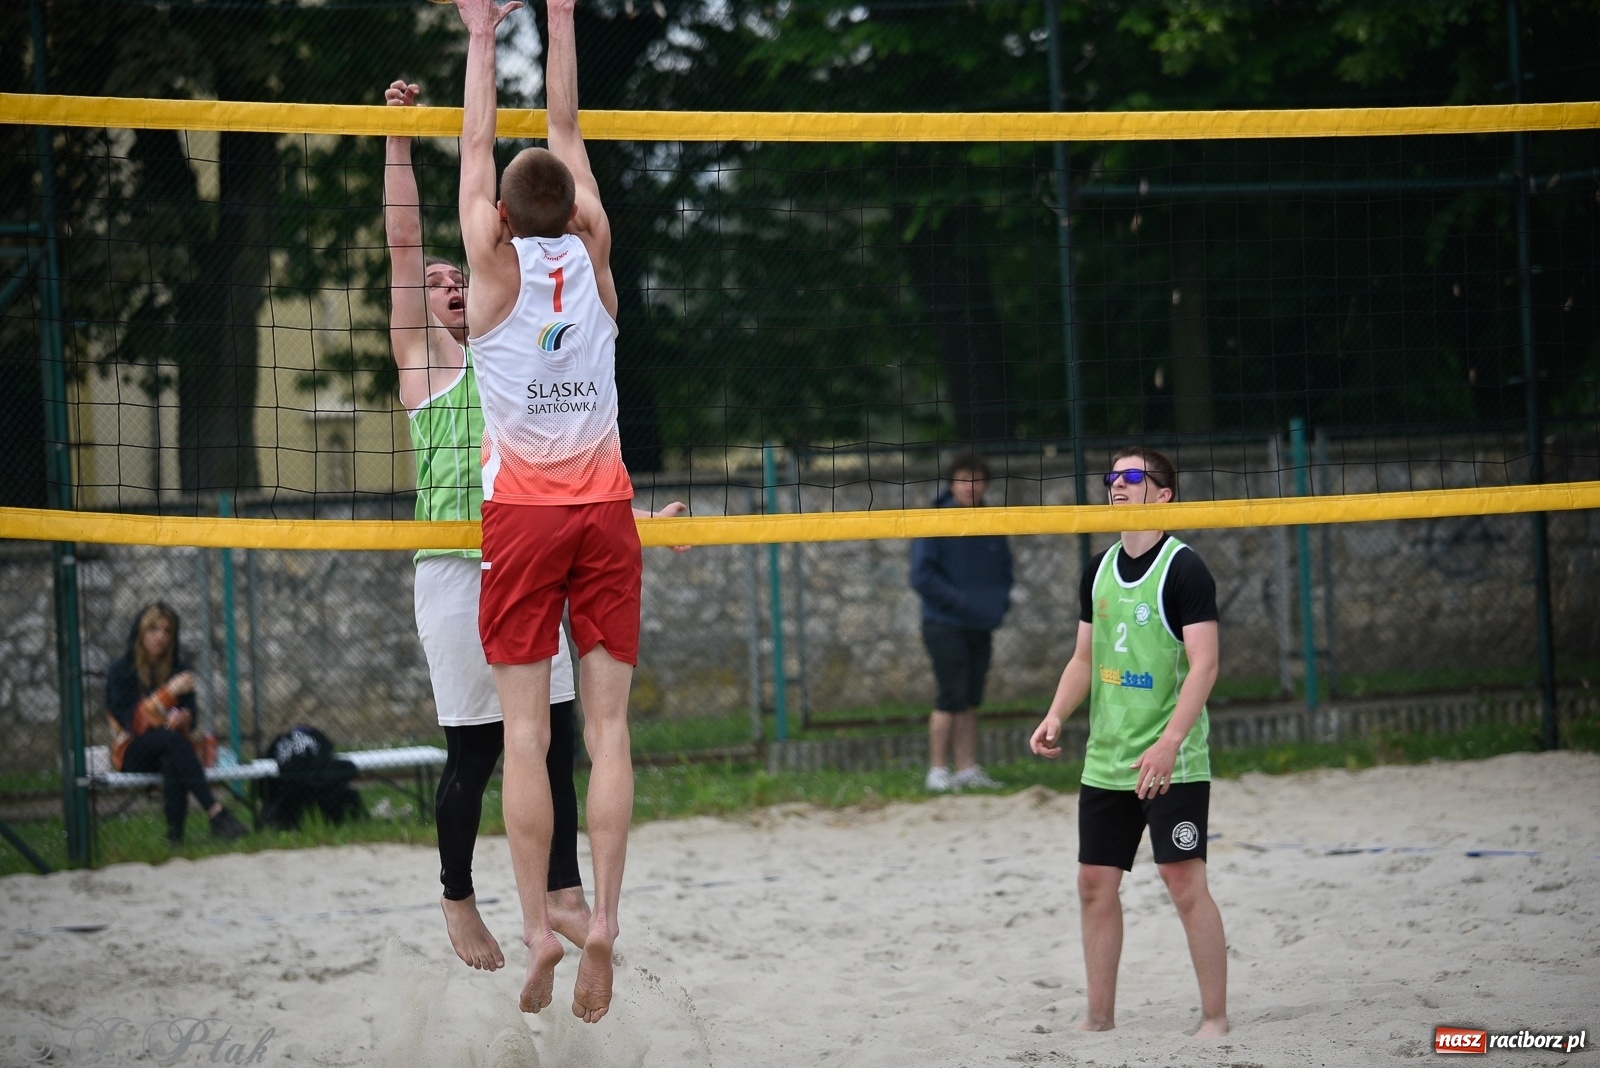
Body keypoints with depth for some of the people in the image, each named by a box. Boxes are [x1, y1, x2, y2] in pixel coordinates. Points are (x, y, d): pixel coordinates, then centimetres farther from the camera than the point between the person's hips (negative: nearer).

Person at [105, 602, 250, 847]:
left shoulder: (179, 668, 9)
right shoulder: (120, 670, -3)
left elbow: (190, 719, 5)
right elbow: (132, 722, -14)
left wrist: (180, 718, -22)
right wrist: (169, 692, -23)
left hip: (171, 749, 3)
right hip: (133, 752, -3)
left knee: (172, 763, -37)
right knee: (170, 738, -37)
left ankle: (175, 834, -47)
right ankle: (217, 814, -49)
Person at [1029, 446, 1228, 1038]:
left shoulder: (1183, 568, -9)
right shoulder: (1099, 571, 12)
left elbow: (1204, 663, -16)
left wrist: (1170, 742, -25)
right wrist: (1056, 716, 3)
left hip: (1171, 764, -7)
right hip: (1104, 761, 7)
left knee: (1185, 882, -8)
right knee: (1096, 884, 7)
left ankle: (1215, 1015, 0)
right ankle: (1099, 1016, 16)